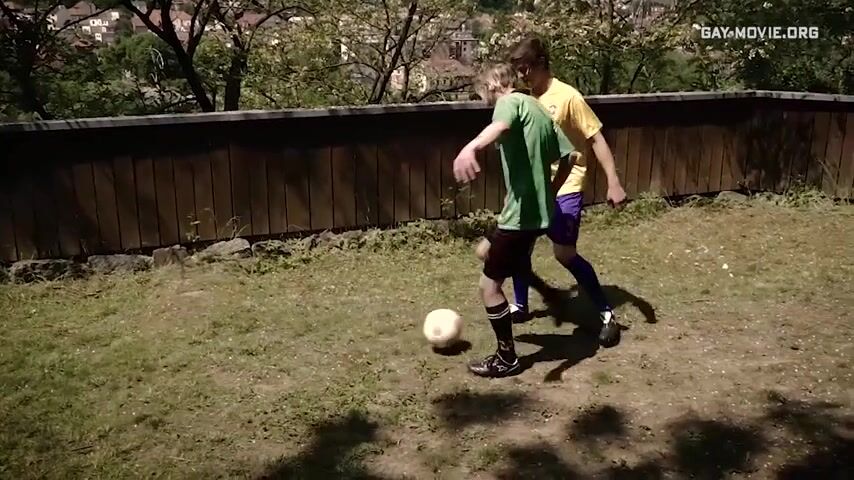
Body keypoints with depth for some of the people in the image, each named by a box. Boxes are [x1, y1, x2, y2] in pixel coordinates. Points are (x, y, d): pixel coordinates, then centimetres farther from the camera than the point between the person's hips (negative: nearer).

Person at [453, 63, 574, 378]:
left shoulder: (510, 101, -11)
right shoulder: (537, 109, 16)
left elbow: (500, 126, -37)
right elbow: (566, 155, 16)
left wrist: (471, 148, -58)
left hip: (522, 213, -10)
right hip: (537, 209, 10)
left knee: (489, 286, 0)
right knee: (486, 251, 28)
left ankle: (507, 358, 12)